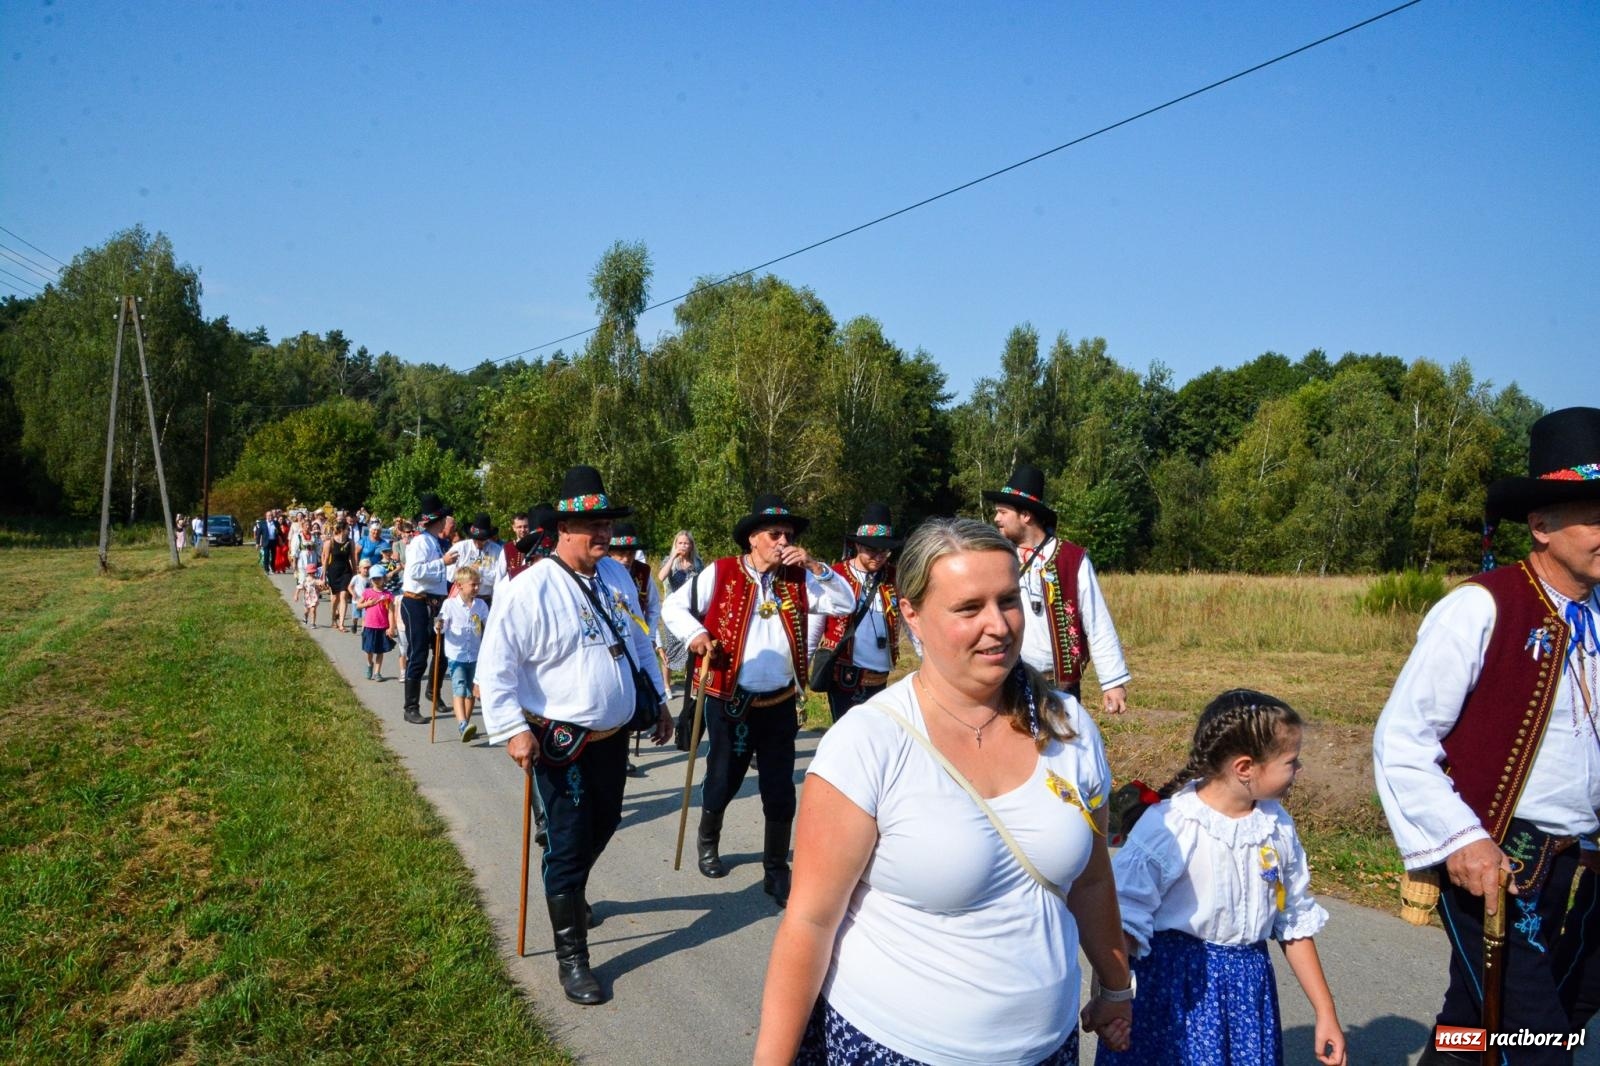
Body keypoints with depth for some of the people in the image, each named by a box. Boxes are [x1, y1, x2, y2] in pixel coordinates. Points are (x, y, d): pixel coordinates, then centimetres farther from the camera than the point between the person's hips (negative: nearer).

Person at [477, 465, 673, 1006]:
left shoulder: (617, 576, 4)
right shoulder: (531, 589, -19)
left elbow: (638, 640, 17)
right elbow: (495, 665, -18)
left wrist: (657, 698, 18)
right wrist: (513, 729, -22)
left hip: (614, 736, 7)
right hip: (563, 743, -7)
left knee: (603, 826, 22)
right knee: (568, 845, 1)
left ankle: (570, 894, 51)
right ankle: (571, 958, 15)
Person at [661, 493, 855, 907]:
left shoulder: (797, 580, 3)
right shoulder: (721, 573, -7)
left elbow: (845, 604, -2)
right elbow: (674, 605, -2)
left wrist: (815, 567, -13)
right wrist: (695, 634, -19)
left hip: (780, 704, 3)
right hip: (731, 703, -2)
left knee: (780, 794, 6)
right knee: (722, 783, 13)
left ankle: (776, 872, 22)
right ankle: (707, 843, 43)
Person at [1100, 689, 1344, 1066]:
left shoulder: (1277, 826, 1)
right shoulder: (1169, 826, -18)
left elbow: (1296, 922, 11)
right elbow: (1124, 919, -16)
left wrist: (1325, 1012, 14)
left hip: (1248, 985, 5)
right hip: (1175, 985, -5)